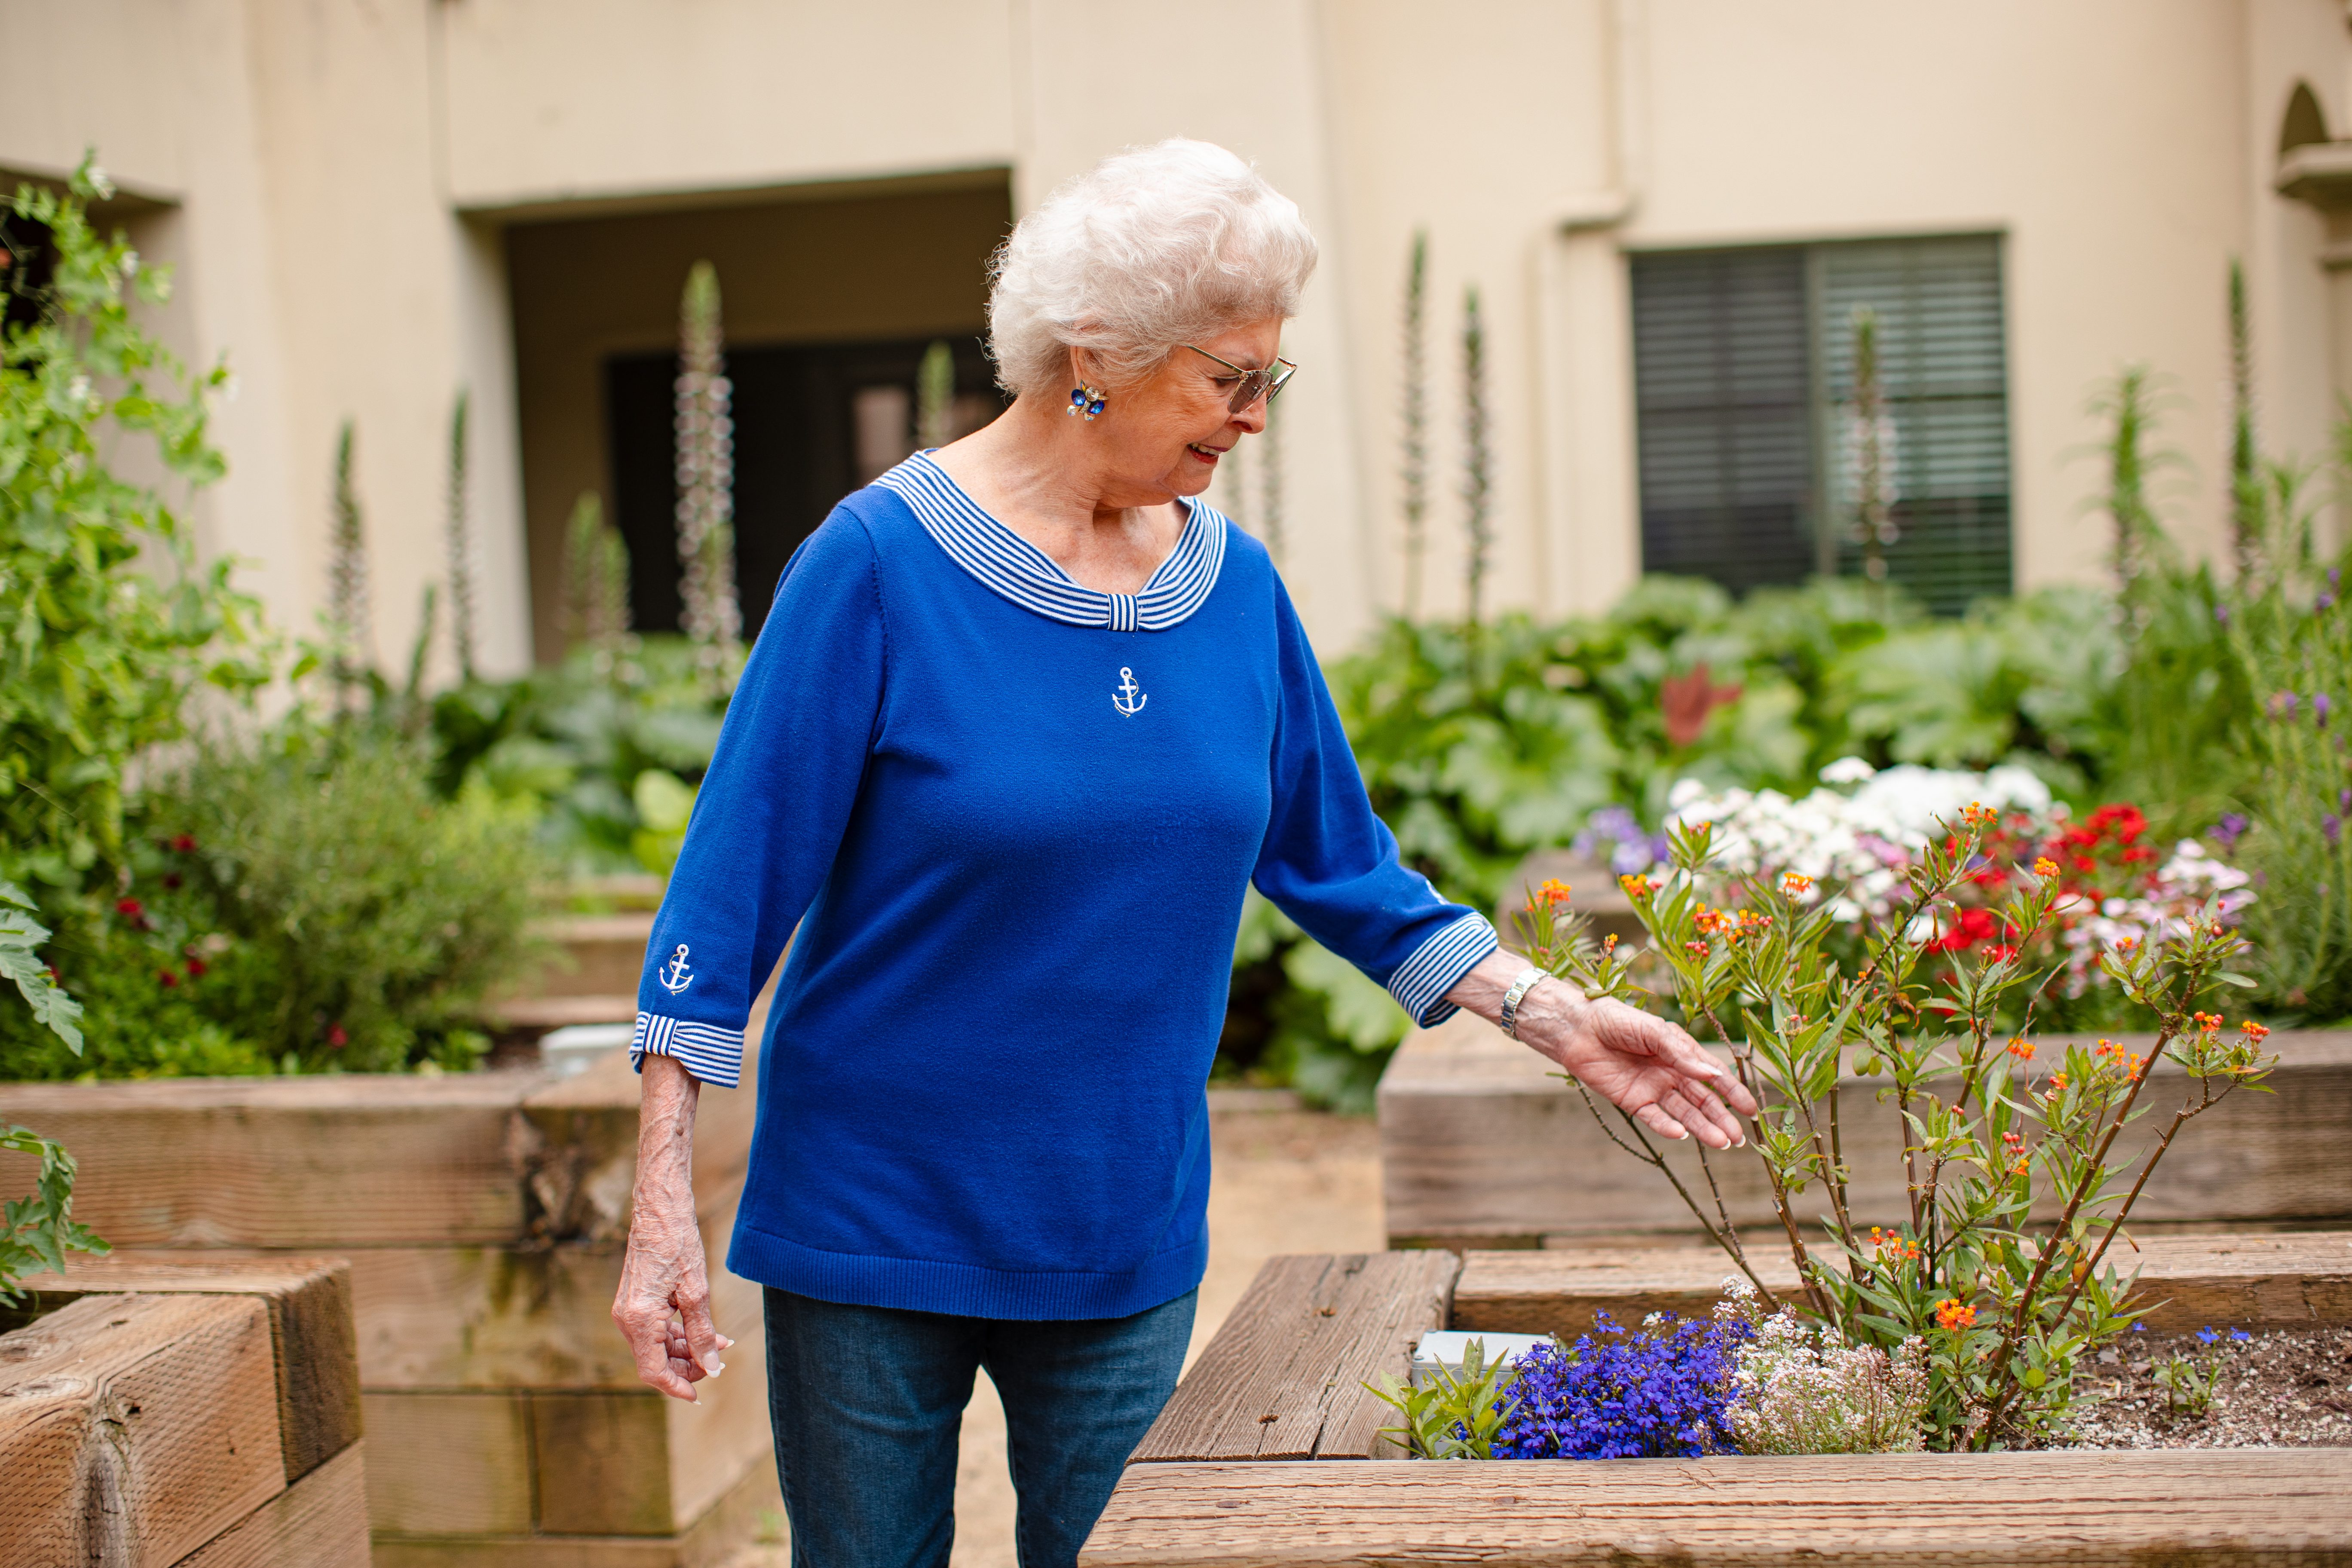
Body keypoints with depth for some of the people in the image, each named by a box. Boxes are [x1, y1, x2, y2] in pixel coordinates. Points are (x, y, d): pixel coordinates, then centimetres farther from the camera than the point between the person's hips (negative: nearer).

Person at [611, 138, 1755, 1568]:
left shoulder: (1236, 585, 1)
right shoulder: (883, 563, -14)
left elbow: (1342, 866, 12)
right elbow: (732, 893, -13)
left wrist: (1561, 1022, 5)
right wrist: (664, 1213, -16)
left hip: (1127, 1241, 4)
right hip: (873, 1228, -4)